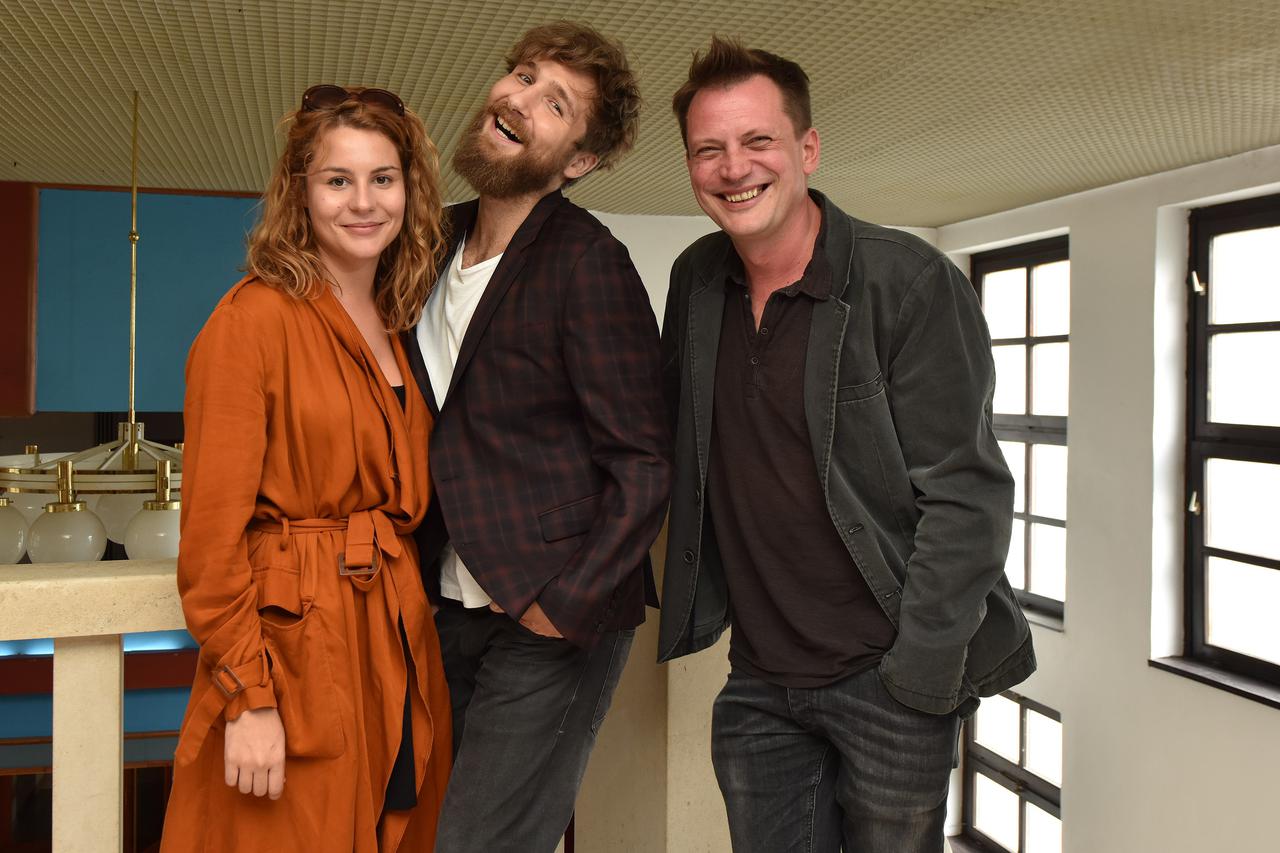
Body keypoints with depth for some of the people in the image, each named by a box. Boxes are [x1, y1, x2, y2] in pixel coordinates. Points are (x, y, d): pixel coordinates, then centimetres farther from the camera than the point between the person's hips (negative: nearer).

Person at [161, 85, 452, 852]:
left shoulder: (398, 329, 11)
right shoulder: (253, 320, -10)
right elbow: (214, 529, -12)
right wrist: (248, 698, -15)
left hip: (400, 652, 7)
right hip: (296, 650, -6)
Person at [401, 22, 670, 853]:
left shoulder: (587, 262, -15)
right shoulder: (438, 241, 7)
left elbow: (645, 463, -14)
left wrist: (566, 604, -16)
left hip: (556, 626, -7)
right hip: (454, 613, 7)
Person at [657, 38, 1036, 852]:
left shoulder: (910, 282, -12)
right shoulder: (697, 280, 4)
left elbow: (966, 494, -13)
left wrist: (920, 676, -17)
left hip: (888, 677, -4)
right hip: (759, 684, 5)